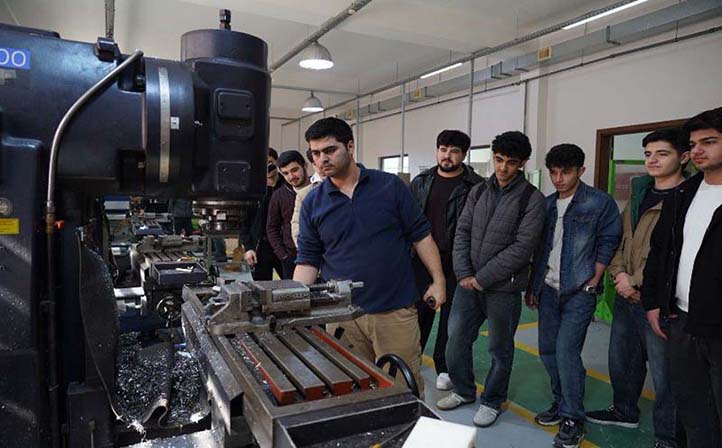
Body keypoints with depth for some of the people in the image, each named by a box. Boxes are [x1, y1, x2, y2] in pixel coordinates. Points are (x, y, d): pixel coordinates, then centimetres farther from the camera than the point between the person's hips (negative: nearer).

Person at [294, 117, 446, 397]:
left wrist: (438, 281, 0)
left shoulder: (391, 186, -1)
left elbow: (421, 235, 3)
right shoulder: (312, 203, 3)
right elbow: (308, 260, 5)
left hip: (396, 310, -1)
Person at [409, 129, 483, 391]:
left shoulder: (475, 186, -6)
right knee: (420, 311, 11)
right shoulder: (421, 182, 7)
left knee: (451, 315, 10)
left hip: (456, 263, -3)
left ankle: (444, 368, 25)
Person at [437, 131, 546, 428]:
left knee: (500, 348, 11)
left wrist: (483, 278, -16)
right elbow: (462, 233, 5)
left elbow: (522, 247, -14)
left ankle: (492, 401, 33)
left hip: (503, 287, -4)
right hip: (468, 282, 5)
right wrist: (464, 274, -7)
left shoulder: (532, 199, -8)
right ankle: (464, 390, 35)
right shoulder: (478, 191, 7)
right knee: (456, 338, 12)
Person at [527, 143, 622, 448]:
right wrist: (532, 285, 14)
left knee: (566, 350, -10)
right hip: (548, 289, 6)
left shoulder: (600, 202, -5)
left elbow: (608, 244, -5)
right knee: (548, 349, 10)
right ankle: (561, 403, 30)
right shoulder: (546, 205, 10)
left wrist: (592, 284, -9)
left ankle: (573, 418, 8)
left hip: (579, 291, -5)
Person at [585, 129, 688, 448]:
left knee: (664, 373, 4)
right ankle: (625, 411, 42)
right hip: (625, 296, 8)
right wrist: (619, 273, -2)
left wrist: (636, 281, -14)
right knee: (621, 360, 21)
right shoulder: (638, 192, 12)